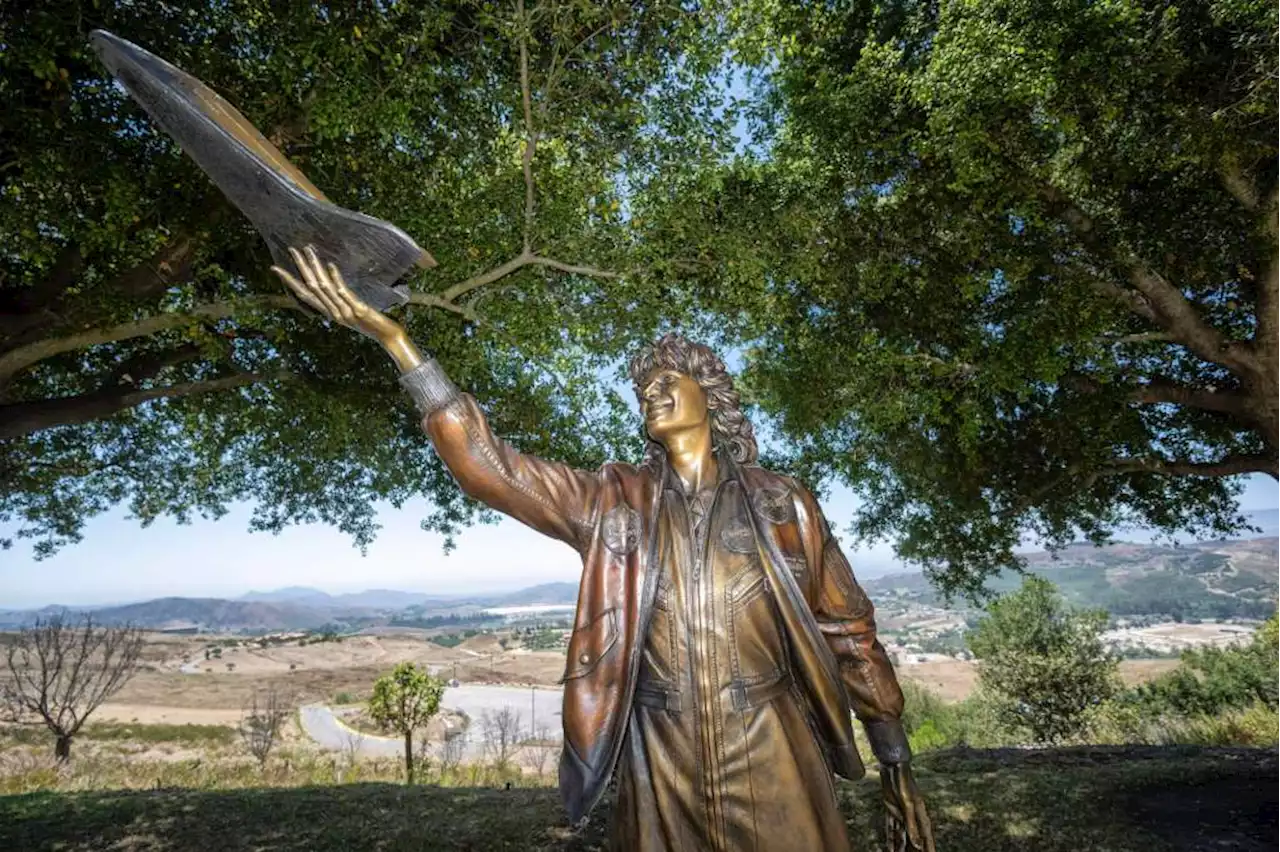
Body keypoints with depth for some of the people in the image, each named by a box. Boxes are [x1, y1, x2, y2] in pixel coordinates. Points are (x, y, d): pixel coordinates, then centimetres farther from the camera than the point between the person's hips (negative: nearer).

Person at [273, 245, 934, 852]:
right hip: (660, 774, 1)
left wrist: (897, 770, 5)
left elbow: (849, 630, 4)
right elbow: (487, 463, -7)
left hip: (775, 766, -1)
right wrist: (391, 336, -13)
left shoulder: (781, 504, -2)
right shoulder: (612, 502, -1)